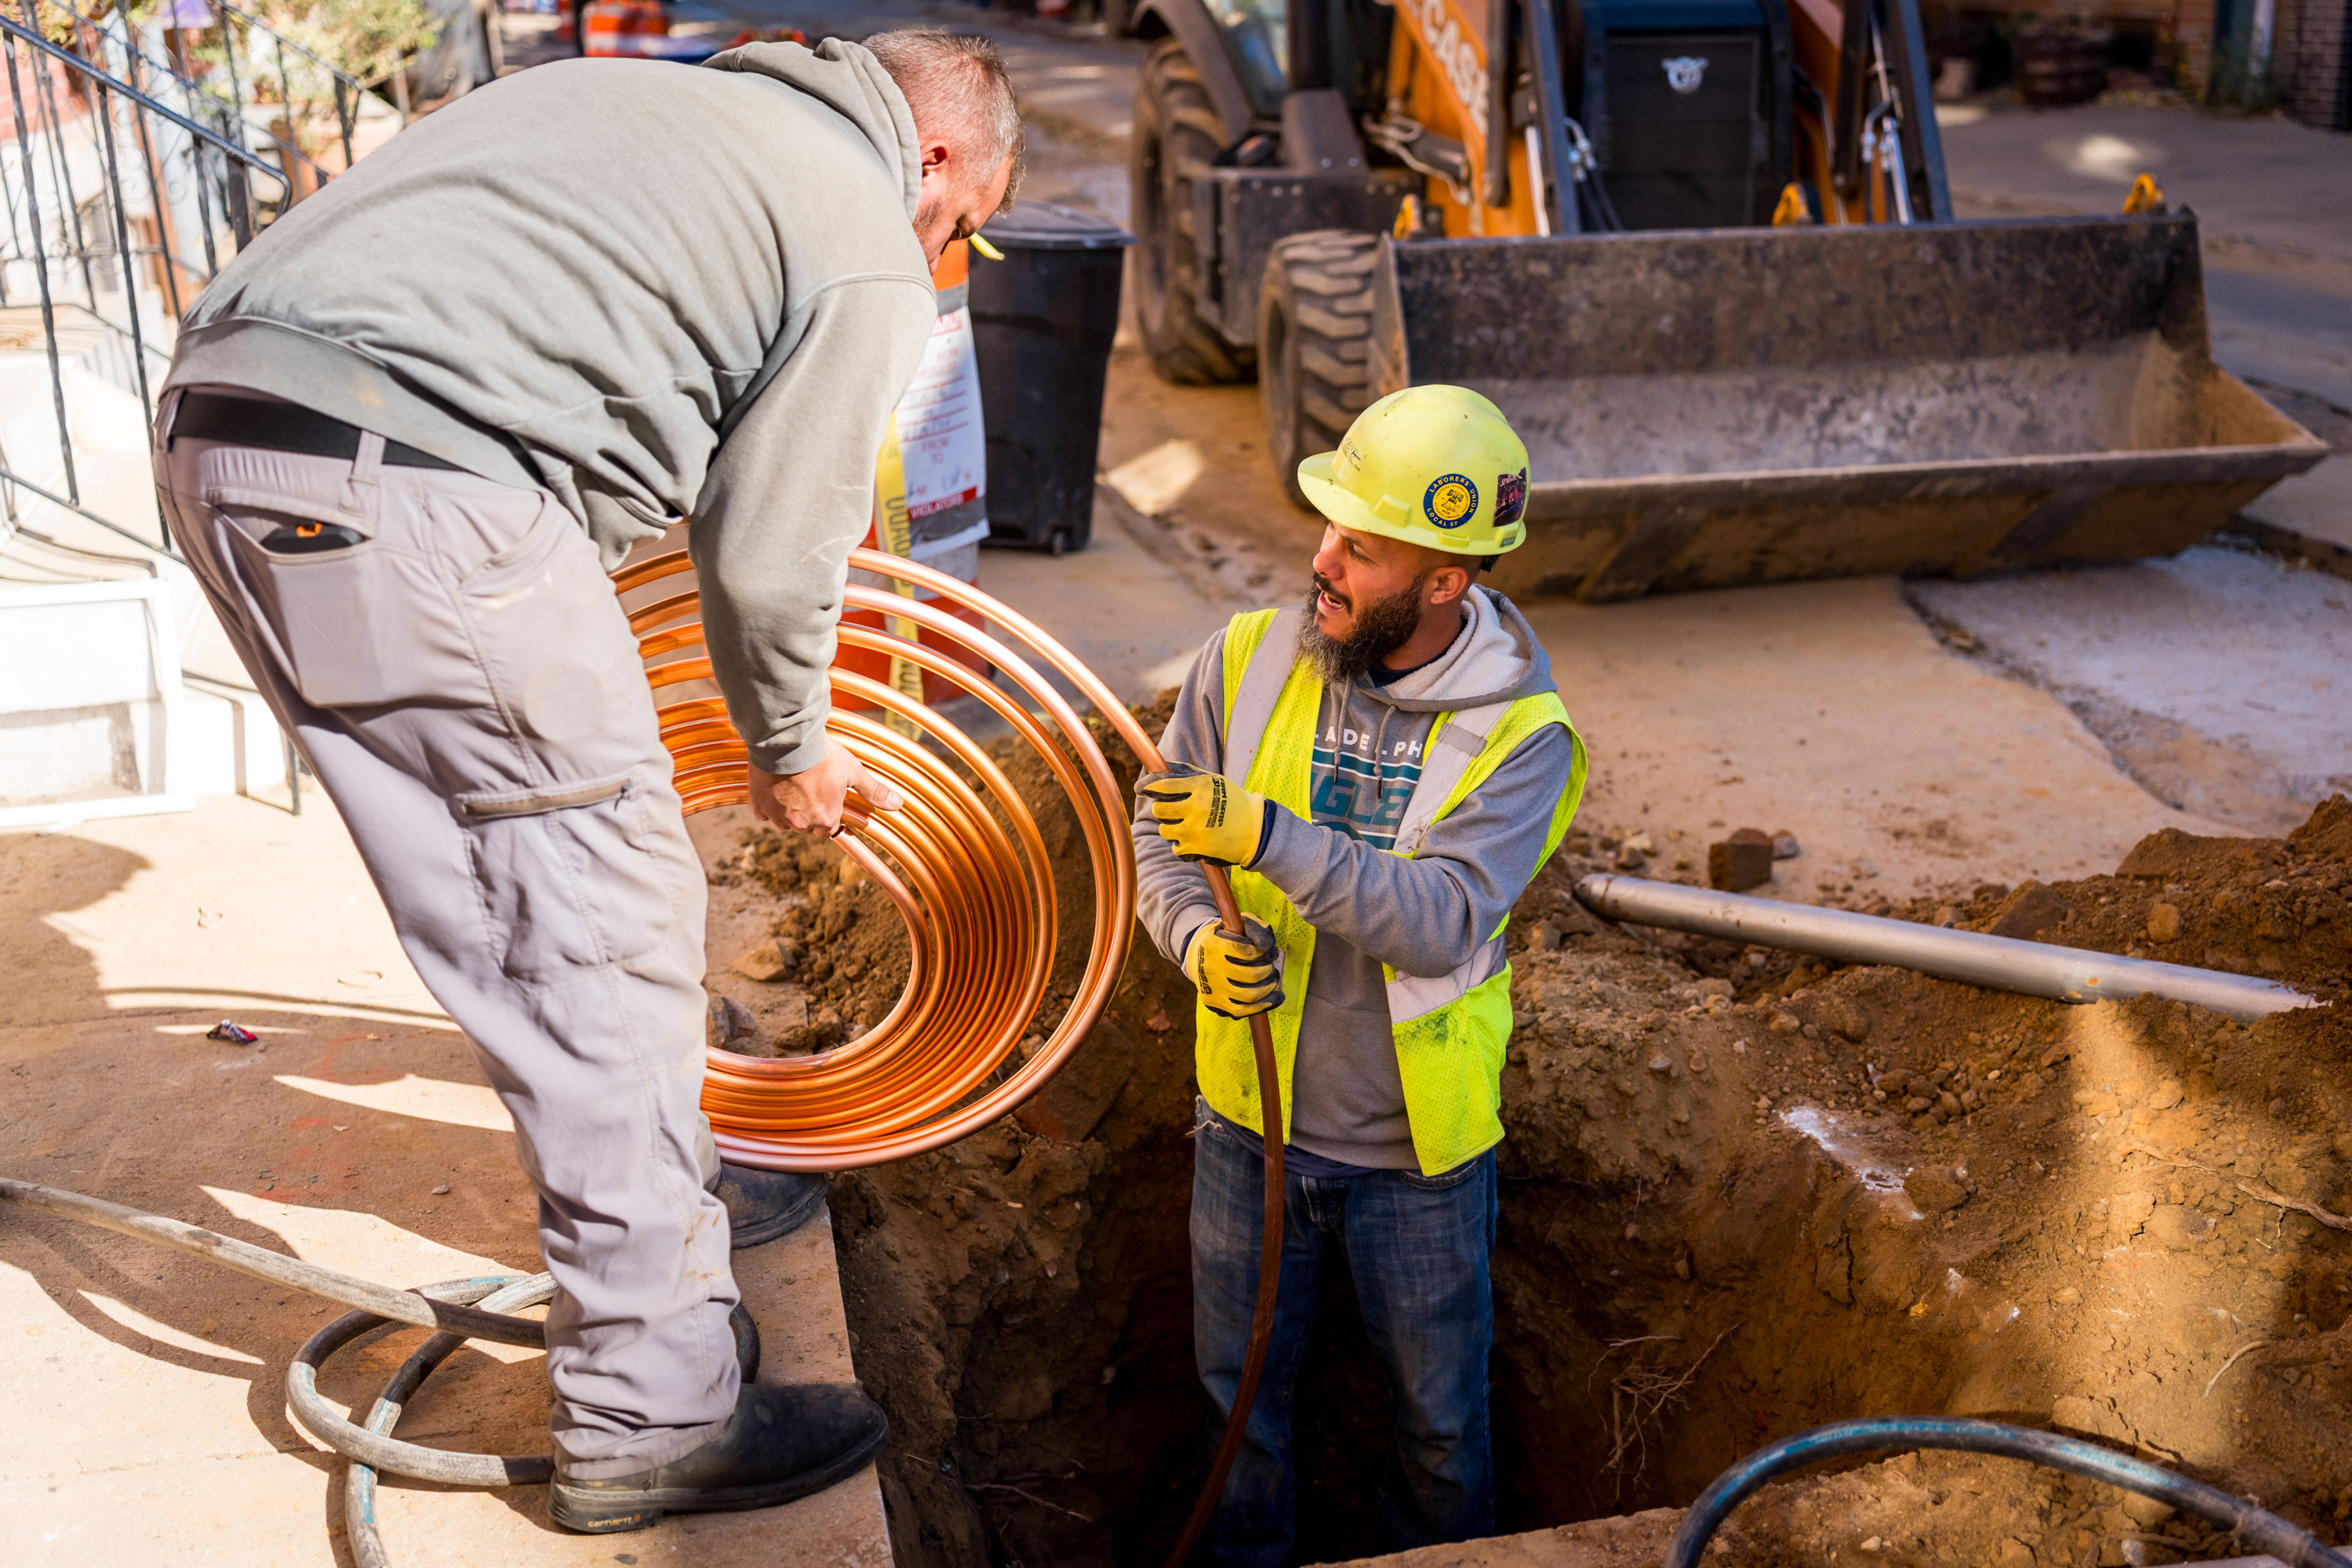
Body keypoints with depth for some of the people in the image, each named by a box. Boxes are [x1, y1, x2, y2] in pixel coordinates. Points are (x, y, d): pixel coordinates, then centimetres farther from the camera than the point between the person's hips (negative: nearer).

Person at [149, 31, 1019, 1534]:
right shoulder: (870, 253, 4)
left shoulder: (666, 101, 28)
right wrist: (791, 754, 21)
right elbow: (766, 559, 2)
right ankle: (651, 1420, 6)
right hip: (415, 486, -9)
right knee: (608, 925, -1)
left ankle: (668, 1183, 40)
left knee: (508, 907, 21)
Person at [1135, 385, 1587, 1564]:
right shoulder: (1249, 661, -8)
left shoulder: (1520, 734, -17)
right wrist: (1199, 939, -21)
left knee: (1440, 1423, 18)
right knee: (1238, 1395, 22)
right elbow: (1159, 834, 0)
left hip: (1416, 1154, -2)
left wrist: (1273, 839, -39)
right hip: (1250, 1123, 3)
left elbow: (1442, 923, -29)